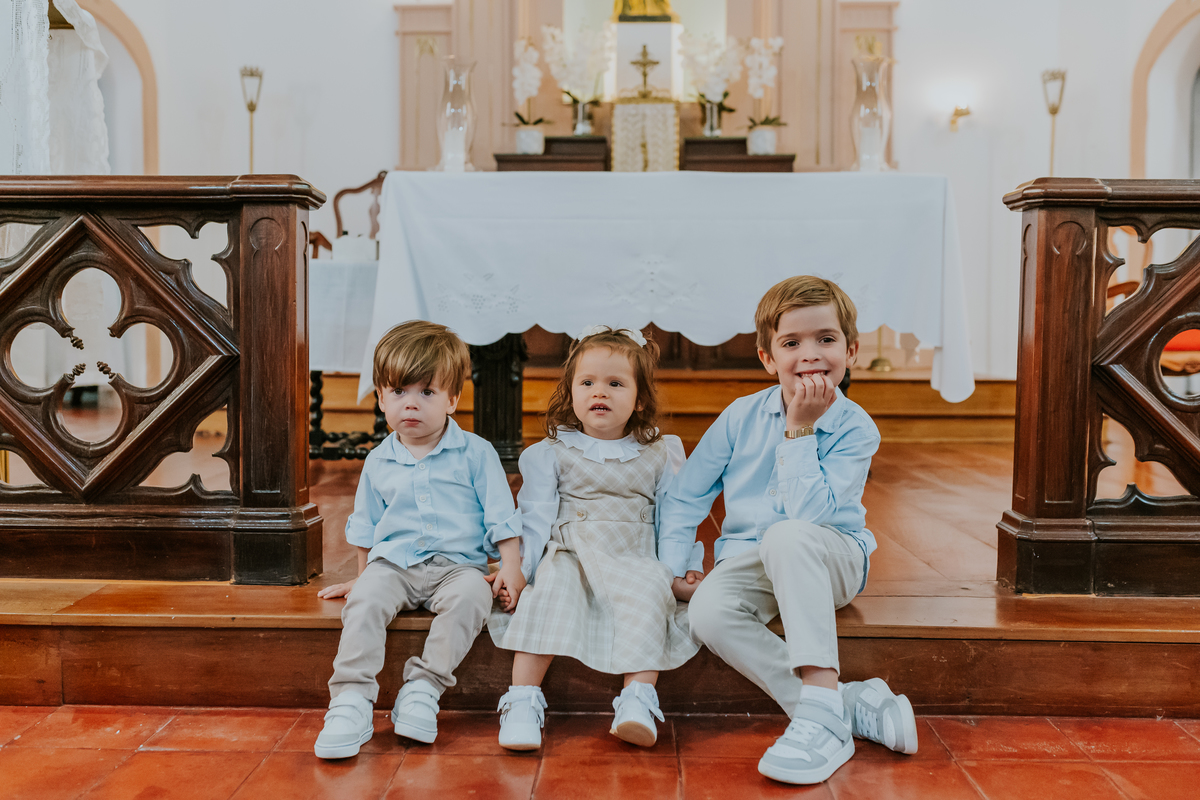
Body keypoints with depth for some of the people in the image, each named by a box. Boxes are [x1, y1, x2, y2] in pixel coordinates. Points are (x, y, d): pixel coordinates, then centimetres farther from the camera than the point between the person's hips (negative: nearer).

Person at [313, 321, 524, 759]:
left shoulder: (476, 453, 3)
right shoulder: (378, 462, 12)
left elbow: (501, 517, 3)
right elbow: (365, 525, 24)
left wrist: (511, 568, -7)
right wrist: (361, 574, 22)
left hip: (457, 564, -2)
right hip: (392, 562, 2)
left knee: (470, 594, -34)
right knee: (366, 598, -28)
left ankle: (424, 687, -26)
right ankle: (351, 698, -27)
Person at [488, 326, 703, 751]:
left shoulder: (660, 456, 15)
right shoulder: (550, 453, 12)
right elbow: (534, 516, 6)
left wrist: (685, 571, 1)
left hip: (636, 563, 1)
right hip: (567, 554, 0)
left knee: (651, 592, -31)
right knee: (551, 590, -31)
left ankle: (639, 699, -36)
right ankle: (523, 700, -33)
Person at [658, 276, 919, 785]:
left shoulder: (855, 429, -10)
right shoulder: (743, 416, 0)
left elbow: (806, 512, -25)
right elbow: (684, 497, 6)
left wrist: (799, 428, -21)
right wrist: (672, 568, -5)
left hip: (832, 559, -3)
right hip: (749, 564, 3)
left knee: (787, 536, -38)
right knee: (708, 614, -29)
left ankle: (821, 703, -36)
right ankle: (852, 707, -24)